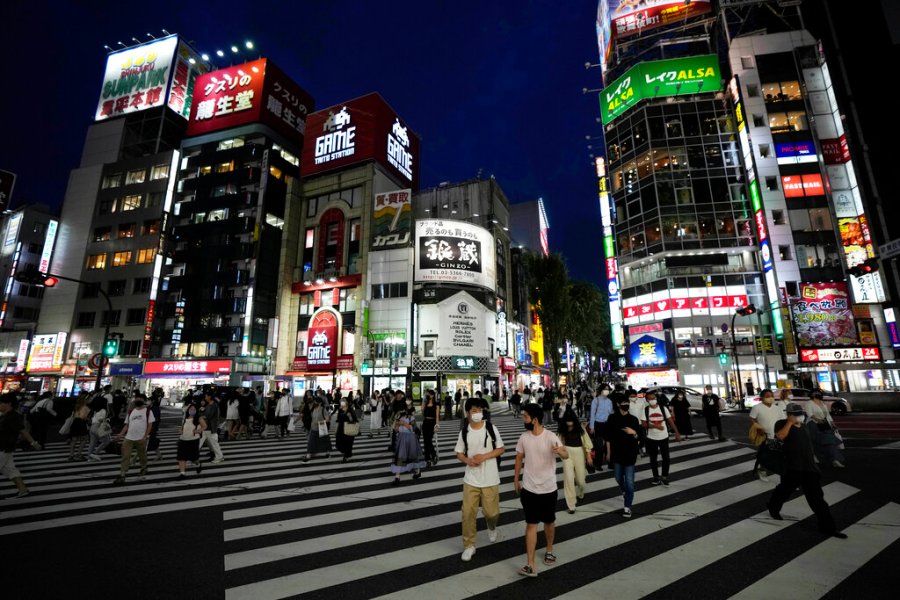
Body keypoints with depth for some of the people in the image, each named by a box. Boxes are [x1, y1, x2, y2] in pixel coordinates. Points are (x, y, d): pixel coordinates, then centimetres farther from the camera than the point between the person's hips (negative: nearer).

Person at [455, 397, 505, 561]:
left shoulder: (491, 428, -9)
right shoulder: (464, 432, -3)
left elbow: (501, 449, -4)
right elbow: (459, 453, 5)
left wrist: (484, 456, -17)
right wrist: (467, 460, -16)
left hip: (490, 479, -1)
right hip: (471, 479, 1)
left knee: (491, 512, 8)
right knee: (468, 512, 3)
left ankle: (491, 527, 43)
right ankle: (469, 545, 22)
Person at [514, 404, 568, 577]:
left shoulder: (550, 437, -18)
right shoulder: (524, 437, -6)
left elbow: (566, 456, -29)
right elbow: (519, 458, 7)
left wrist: (560, 451, -53)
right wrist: (516, 480, 13)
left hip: (548, 489, -1)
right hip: (529, 488, 2)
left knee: (549, 522, 19)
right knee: (531, 524, 1)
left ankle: (549, 550, 44)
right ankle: (531, 565, 4)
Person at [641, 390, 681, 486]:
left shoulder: (663, 408, -4)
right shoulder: (645, 410, -7)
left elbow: (670, 421, -4)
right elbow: (643, 424, -10)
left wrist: (677, 433, -12)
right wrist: (655, 425, -25)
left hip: (663, 437, 0)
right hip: (651, 438, 0)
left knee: (666, 458, 2)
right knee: (653, 459, 9)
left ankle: (664, 477, 20)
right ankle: (656, 477, 25)